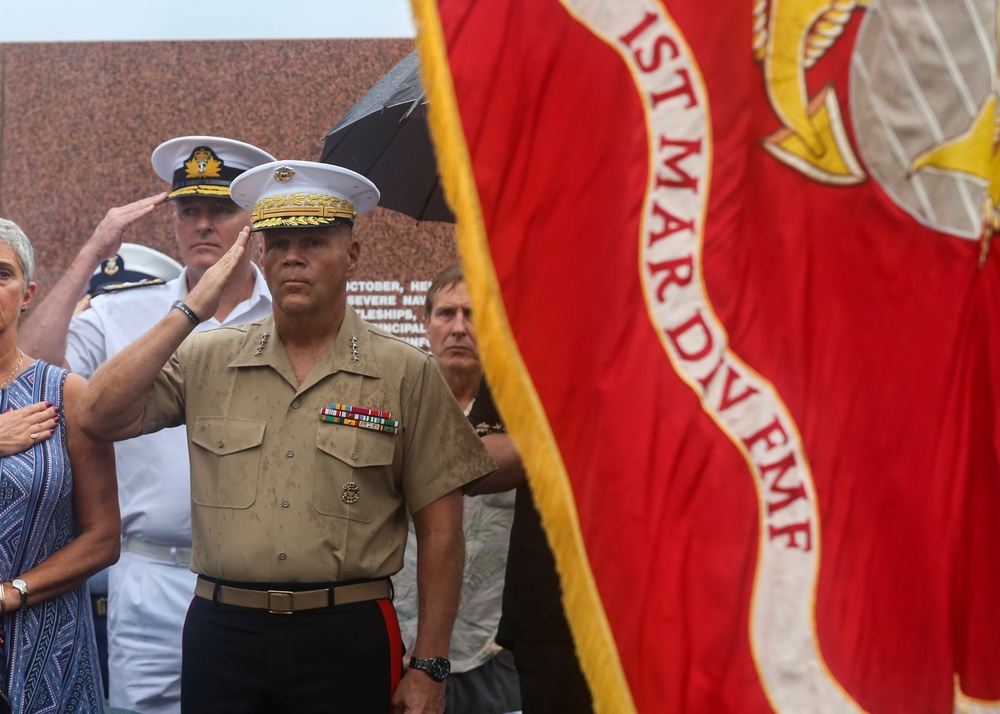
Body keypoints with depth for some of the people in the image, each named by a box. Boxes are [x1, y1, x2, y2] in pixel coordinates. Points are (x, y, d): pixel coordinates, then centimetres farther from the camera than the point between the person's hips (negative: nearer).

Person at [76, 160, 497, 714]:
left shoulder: (407, 374, 1)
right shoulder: (205, 360, 8)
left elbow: (440, 530, 0)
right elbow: (101, 418, -5)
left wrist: (428, 667, -4)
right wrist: (189, 312, -5)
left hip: (346, 638, -2)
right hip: (222, 631, 2)